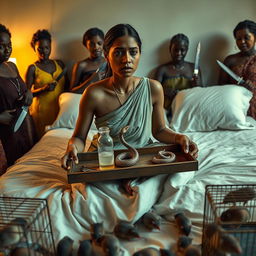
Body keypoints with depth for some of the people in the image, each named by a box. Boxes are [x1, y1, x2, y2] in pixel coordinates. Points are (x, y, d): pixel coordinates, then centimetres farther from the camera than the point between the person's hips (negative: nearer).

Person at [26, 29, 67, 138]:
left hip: (60, 109, 3)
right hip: (42, 110, -3)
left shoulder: (59, 63, 8)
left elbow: (66, 85, 15)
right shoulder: (33, 68, -3)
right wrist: (44, 89, -19)